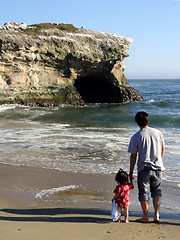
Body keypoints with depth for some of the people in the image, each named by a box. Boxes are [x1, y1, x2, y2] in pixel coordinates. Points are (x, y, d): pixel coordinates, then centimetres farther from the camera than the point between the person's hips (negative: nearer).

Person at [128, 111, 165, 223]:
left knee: (144, 192, 10)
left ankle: (146, 217, 17)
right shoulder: (158, 133, -1)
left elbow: (133, 156, -5)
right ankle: (157, 215, 11)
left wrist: (131, 172, 5)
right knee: (157, 191, 18)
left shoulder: (135, 137, -9)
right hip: (158, 168, 3)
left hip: (144, 168, -3)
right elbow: (163, 149, 10)